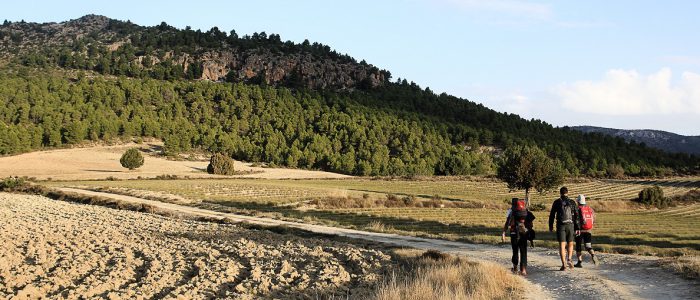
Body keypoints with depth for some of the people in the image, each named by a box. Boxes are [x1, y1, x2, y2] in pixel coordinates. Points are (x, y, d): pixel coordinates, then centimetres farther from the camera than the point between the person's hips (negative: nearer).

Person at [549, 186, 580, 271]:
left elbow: (552, 215, 4)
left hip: (561, 226, -1)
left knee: (562, 245, -1)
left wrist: (551, 226, 13)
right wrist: (577, 228, 5)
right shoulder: (572, 203, 5)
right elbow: (576, 216, 3)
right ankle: (569, 259, -3)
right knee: (570, 243, 16)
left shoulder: (557, 202, 2)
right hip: (570, 225, 1)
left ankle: (564, 264, -6)